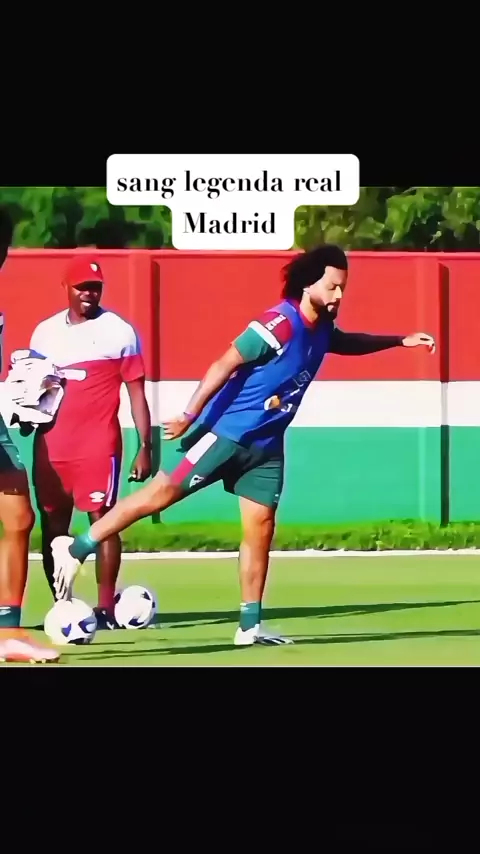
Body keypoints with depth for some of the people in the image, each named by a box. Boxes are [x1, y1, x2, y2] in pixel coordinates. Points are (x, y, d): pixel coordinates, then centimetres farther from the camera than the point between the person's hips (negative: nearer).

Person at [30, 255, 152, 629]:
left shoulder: (119, 331, 0)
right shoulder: (45, 332, 12)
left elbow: (137, 392, 0)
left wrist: (145, 447, -6)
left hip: (99, 444, -5)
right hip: (51, 444, 5)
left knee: (103, 520, -7)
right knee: (52, 524, 5)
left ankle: (106, 608, -7)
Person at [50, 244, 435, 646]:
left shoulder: (321, 330, 7)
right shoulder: (280, 324, -20)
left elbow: (349, 343, 32)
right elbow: (225, 365, -21)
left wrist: (400, 340, 28)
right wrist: (190, 415, -25)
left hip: (266, 443, 8)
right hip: (227, 432, -8)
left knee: (261, 525, 4)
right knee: (164, 492, -9)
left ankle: (250, 625, 8)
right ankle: (76, 549, -4)